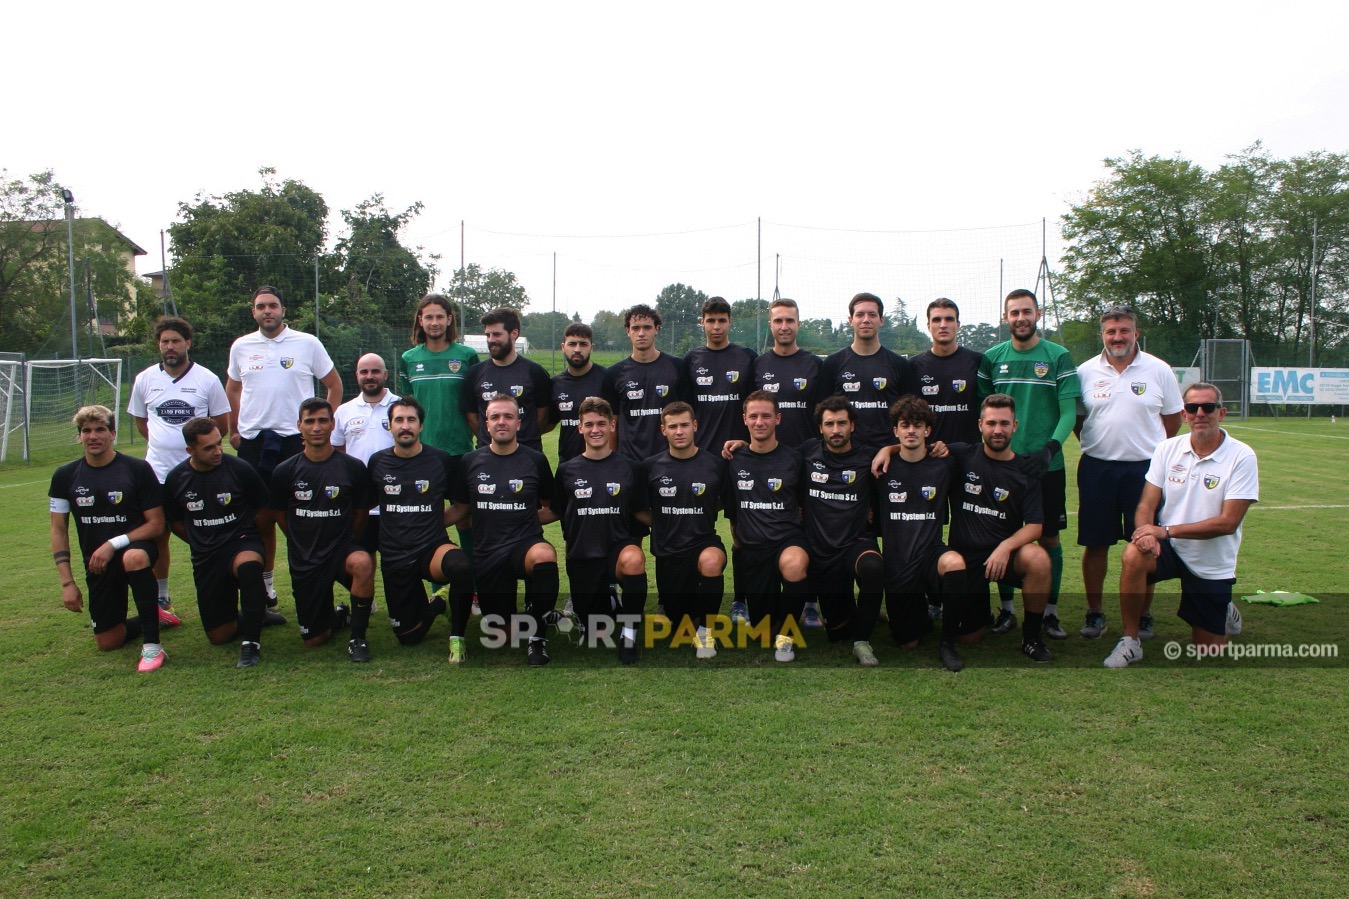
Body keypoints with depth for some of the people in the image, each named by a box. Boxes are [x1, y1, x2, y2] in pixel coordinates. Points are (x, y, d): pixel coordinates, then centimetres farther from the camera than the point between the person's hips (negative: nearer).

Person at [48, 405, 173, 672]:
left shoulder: (138, 469, -11)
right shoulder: (65, 476, 0)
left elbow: (156, 524, -10)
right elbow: (59, 531, 3)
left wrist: (114, 544, -23)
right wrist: (67, 582, -3)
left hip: (135, 547, -4)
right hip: (96, 563, 4)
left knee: (133, 558, -43)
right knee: (108, 643, 4)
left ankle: (152, 645, -33)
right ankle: (153, 616, 37)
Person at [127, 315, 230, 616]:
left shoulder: (207, 379, -1)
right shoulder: (145, 380, 5)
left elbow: (221, 425, 7)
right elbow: (140, 421, 19)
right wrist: (164, 444, 11)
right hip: (158, 470, 2)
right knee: (157, 535, 7)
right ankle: (160, 597, 21)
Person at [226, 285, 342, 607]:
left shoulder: (307, 343, 1)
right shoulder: (241, 347, 10)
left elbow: (334, 384, 8)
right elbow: (232, 389, 22)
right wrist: (233, 430, 14)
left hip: (296, 439, -3)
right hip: (252, 441, 3)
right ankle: (263, 581, 18)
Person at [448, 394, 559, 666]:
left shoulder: (535, 460, 1)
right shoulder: (471, 462, 5)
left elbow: (551, 509, 12)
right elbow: (461, 509, 13)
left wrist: (525, 518, -1)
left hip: (526, 543, -2)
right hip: (487, 552, 2)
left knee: (544, 555, -40)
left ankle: (537, 636, -19)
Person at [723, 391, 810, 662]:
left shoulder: (793, 459, 1)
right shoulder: (734, 461, 6)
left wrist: (795, 535, -1)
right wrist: (737, 543, 13)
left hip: (788, 540, -2)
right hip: (750, 548, 3)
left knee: (793, 565, -40)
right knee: (762, 627, 4)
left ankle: (786, 634, -14)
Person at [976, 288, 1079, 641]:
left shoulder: (1058, 357, 0)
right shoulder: (992, 358, 6)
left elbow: (1069, 412, -3)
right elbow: (981, 407, 9)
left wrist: (1050, 449, -17)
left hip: (1046, 464, -1)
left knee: (1049, 537, 5)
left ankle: (1051, 612, 17)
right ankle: (1006, 609, 18)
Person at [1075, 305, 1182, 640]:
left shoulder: (1159, 370, 2)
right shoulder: (1086, 372, 4)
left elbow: (1173, 419, 10)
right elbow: (1077, 418, 13)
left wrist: (1150, 447, 8)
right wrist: (1099, 444, 7)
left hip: (1145, 468, -1)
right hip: (1097, 468, 1)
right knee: (1095, 544, 5)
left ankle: (1143, 615, 18)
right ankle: (1094, 613, 17)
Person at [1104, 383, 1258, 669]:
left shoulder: (1242, 457, -12)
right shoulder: (1168, 448, -2)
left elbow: (1227, 522, -18)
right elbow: (1146, 505, -5)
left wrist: (1168, 530, -26)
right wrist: (1146, 531, -28)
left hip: (1212, 563, -1)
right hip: (1169, 548, 1)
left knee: (1207, 650, 5)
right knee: (1133, 556, -34)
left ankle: (1225, 612, 42)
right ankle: (1129, 642, -18)